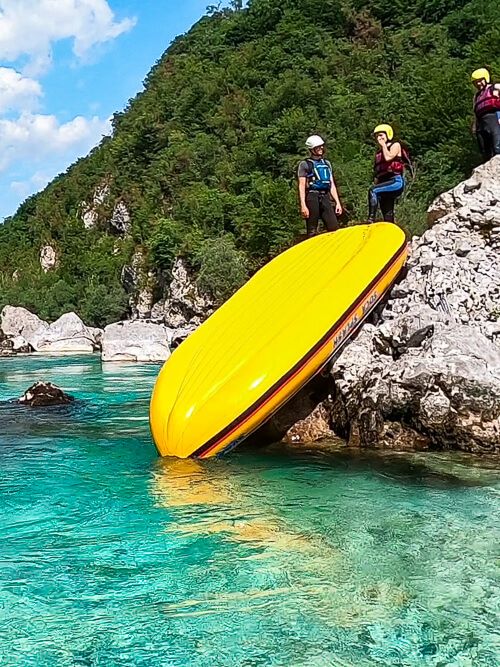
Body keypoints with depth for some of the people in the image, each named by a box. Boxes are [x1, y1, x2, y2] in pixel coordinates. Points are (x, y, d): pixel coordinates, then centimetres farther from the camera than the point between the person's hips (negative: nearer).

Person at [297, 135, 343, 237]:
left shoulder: (327, 163, 20)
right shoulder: (305, 164, 4)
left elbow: (332, 185, 21)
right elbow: (301, 186, -2)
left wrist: (337, 202, 13)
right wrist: (303, 205, -12)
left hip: (325, 197, 5)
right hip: (312, 197, -5)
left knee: (334, 228, -5)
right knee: (312, 231, -4)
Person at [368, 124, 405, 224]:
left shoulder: (395, 145, 4)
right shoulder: (378, 152, 23)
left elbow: (388, 157, -16)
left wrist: (383, 144, -3)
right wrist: (375, 183, 15)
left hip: (396, 181, -7)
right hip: (384, 182, 7)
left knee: (373, 191, -31)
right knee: (387, 214, 3)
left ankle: (371, 219, -38)